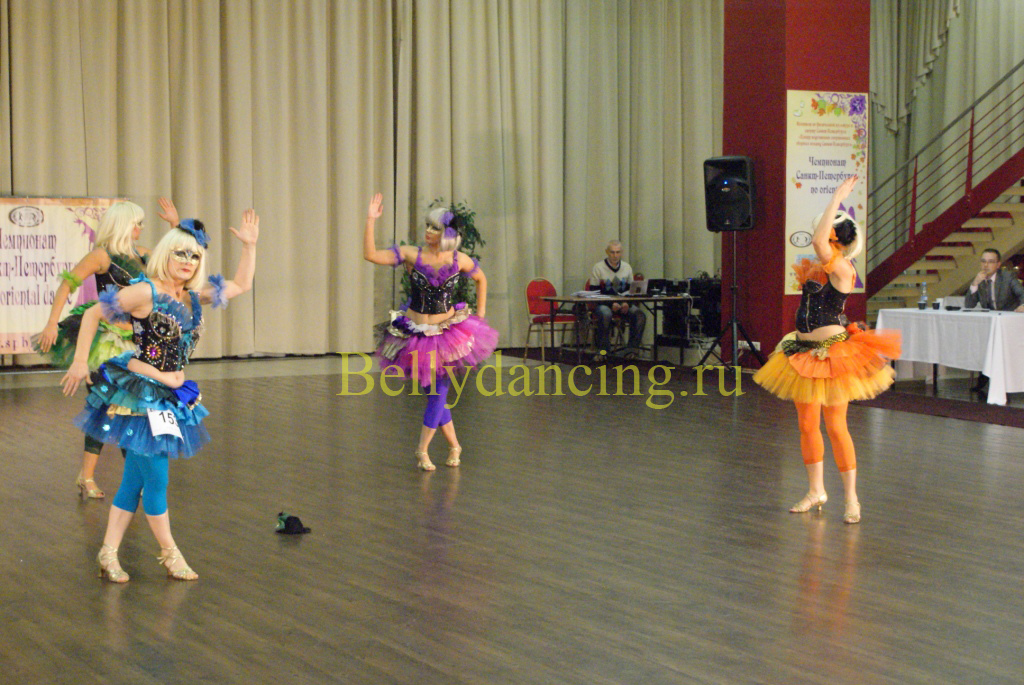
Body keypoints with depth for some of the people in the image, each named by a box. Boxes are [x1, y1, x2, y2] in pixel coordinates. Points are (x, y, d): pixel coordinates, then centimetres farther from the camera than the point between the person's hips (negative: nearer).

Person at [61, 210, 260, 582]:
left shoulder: (194, 297, 9)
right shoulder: (146, 292, -13)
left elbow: (241, 284, 19)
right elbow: (93, 314, -9)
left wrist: (249, 245, 10)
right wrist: (80, 362, -13)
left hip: (170, 396, 8)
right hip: (139, 394, -8)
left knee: (135, 479, 10)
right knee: (155, 478, -2)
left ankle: (109, 553, 17)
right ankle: (170, 553, 12)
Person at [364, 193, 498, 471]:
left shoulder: (459, 260, -5)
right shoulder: (412, 255, -9)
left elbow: (481, 278, 16)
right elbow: (370, 254, -17)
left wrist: (480, 311, 10)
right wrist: (371, 220, -23)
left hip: (448, 331, 0)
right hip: (416, 333, 0)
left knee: (439, 391, -3)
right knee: (434, 394, 9)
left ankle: (422, 450, 9)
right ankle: (454, 445, 27)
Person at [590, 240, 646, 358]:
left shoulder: (627, 268, 10)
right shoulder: (598, 268, -3)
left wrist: (627, 303, -11)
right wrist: (611, 304, -20)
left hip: (623, 304, 4)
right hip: (603, 304, -4)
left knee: (640, 314, -25)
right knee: (605, 314, -39)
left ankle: (632, 348, -16)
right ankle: (603, 350, -24)